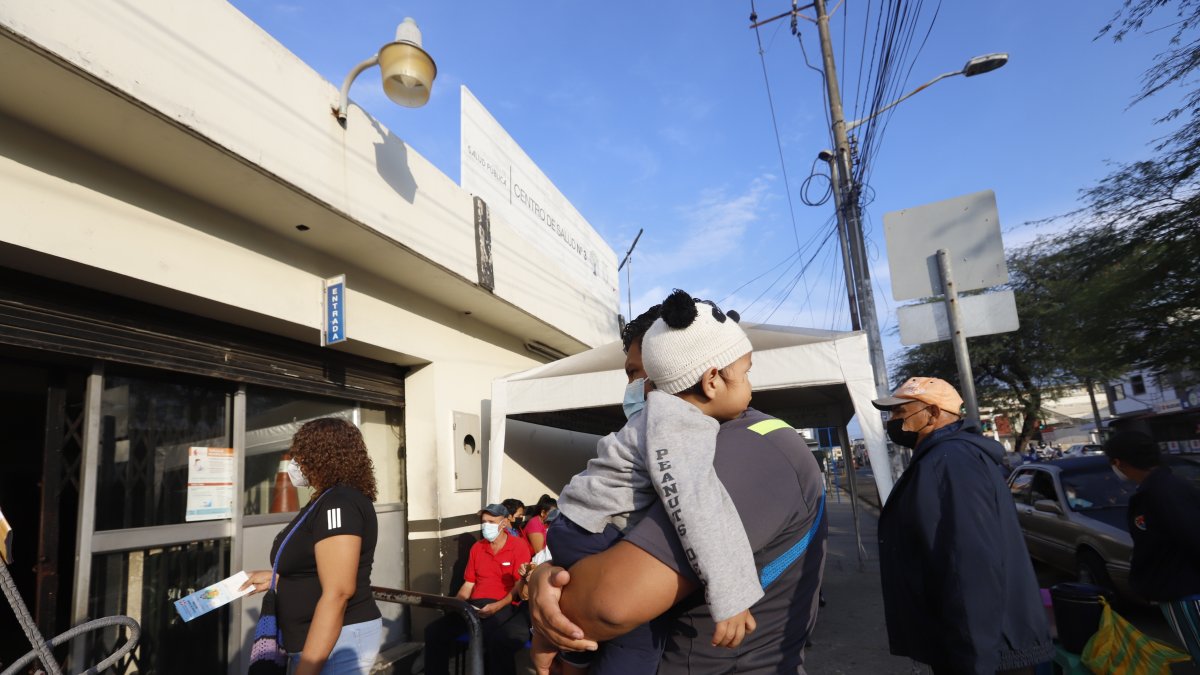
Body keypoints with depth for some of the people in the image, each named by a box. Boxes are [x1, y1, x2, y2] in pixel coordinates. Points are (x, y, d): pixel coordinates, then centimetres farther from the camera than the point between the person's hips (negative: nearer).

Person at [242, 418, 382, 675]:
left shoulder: (339, 503, -21)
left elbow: (338, 592, -26)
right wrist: (276, 578, 23)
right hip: (322, 638, 10)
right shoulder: (331, 500, 11)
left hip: (337, 641, -10)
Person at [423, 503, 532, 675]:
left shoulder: (519, 546, -1)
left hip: (505, 607, -6)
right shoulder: (477, 547, 17)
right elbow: (468, 584, 19)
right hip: (475, 606, 6)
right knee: (433, 631, -12)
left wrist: (497, 606, -20)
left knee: (496, 641, -37)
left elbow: (520, 585, -8)